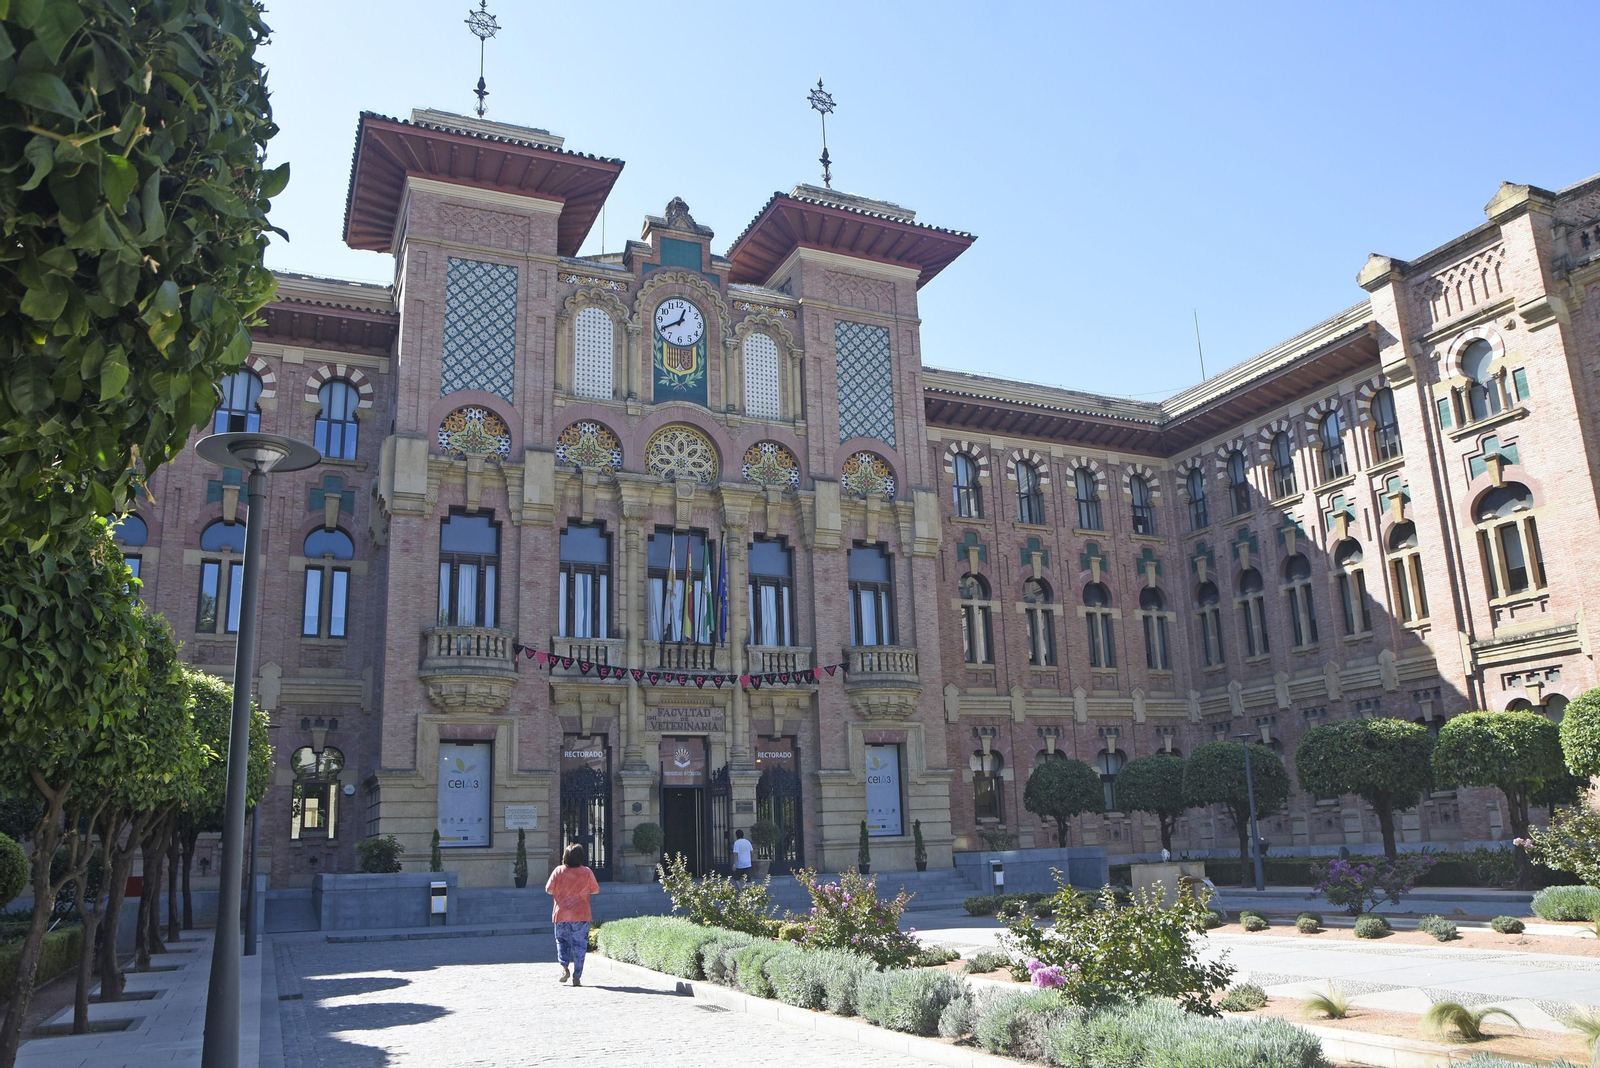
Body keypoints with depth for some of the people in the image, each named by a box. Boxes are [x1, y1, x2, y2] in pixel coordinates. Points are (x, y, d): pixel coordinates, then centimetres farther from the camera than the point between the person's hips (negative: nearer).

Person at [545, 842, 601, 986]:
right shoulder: (587, 872, -3)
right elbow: (596, 890, 4)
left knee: (562, 940, 18)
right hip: (581, 915, -1)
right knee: (579, 945, 4)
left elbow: (549, 890, -2)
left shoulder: (558, 871, -4)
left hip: (561, 914, 1)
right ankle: (576, 977, 1)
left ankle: (564, 966, -3)